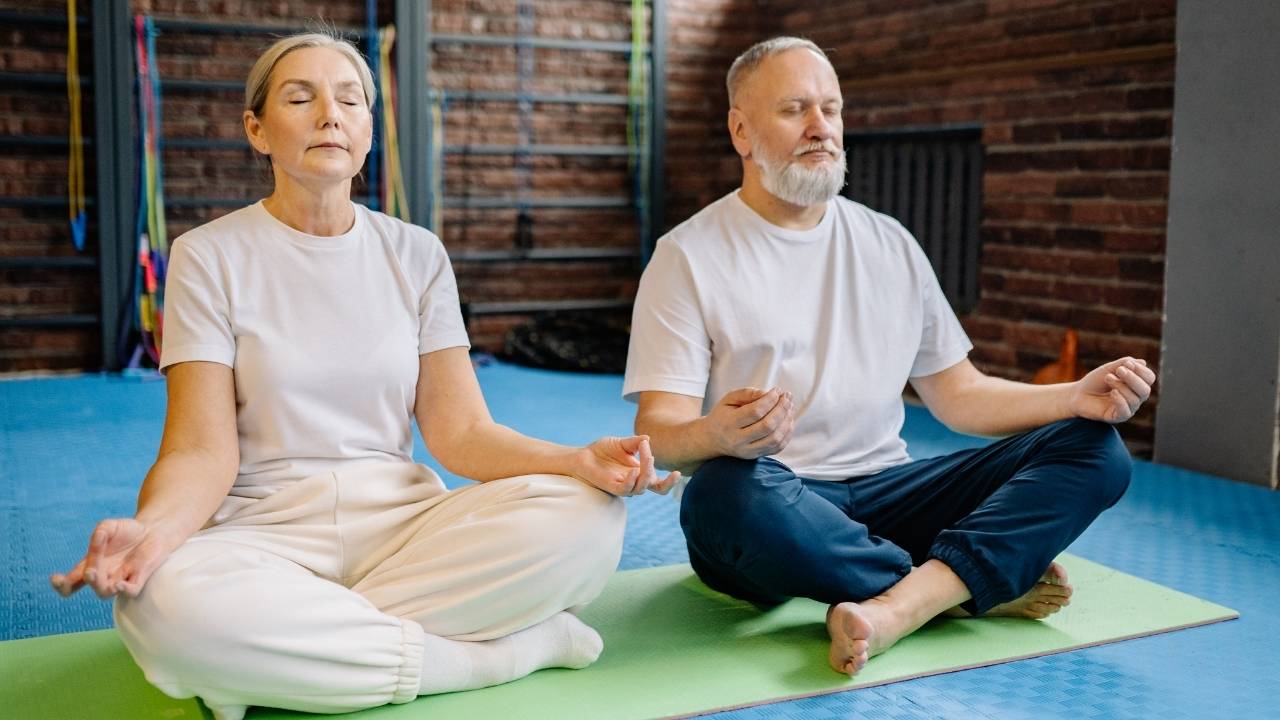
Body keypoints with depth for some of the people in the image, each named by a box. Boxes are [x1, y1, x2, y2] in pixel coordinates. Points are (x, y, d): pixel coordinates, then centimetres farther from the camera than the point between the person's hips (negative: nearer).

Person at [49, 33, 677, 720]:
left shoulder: (416, 255, 8)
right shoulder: (211, 255, 1)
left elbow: (461, 431, 1)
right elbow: (203, 449, -7)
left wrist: (581, 459, -18)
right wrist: (151, 527, -30)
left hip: (405, 521, 3)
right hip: (266, 529, -2)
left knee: (584, 513, -24)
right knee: (167, 604, -36)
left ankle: (286, 651, -16)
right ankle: (507, 649, -21)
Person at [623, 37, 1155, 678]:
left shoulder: (890, 244, 14)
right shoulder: (689, 256, -1)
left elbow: (958, 395, 15)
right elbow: (659, 432, -9)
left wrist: (1077, 397, -3)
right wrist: (718, 435, -33)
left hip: (885, 491, 5)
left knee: (1095, 448, -11)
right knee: (730, 495, -40)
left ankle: (896, 607, -32)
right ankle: (977, 583, -19)